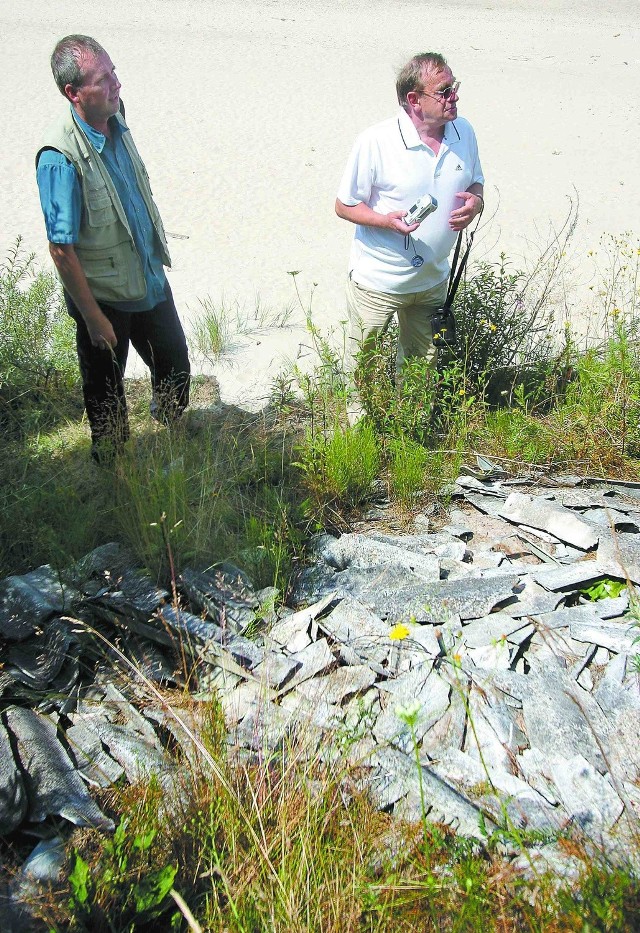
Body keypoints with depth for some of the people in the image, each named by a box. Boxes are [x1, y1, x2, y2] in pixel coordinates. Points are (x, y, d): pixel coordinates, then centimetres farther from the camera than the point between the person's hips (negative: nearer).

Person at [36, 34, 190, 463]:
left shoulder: (114, 116, -4)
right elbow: (62, 247, -24)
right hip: (104, 294, -7)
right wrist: (93, 318, -20)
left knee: (174, 359, 23)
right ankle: (114, 463, 40)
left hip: (149, 278, 7)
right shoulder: (60, 156, -28)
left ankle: (172, 427, 53)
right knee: (105, 386, 14)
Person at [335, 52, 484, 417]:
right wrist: (386, 220, -32)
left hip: (433, 278, 5)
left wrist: (476, 201, -13)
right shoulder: (376, 141, -20)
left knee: (423, 363, 22)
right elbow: (345, 205, -12)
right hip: (378, 280, -5)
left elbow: (475, 181, 13)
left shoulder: (464, 132, -3)